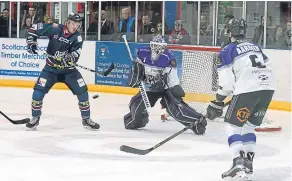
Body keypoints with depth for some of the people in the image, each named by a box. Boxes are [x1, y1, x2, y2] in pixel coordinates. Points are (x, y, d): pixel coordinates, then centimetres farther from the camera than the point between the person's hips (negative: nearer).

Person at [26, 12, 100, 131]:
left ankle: (86, 119, 10)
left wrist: (69, 57, -41)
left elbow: (75, 56, -20)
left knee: (82, 91, -5)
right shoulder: (55, 29, -14)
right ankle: (35, 118, 3)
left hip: (68, 69, 1)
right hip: (51, 68, -1)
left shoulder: (77, 38, -11)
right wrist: (31, 41, -14)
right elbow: (35, 28, -4)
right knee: (39, 90, -14)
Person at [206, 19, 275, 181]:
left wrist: (218, 103, 5)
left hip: (247, 89, -6)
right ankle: (247, 164, 13)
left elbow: (226, 81, -2)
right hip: (268, 88, 6)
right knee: (249, 126, 20)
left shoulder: (228, 51, 5)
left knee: (233, 125, 4)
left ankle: (239, 164, -12)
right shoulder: (255, 47, 24)